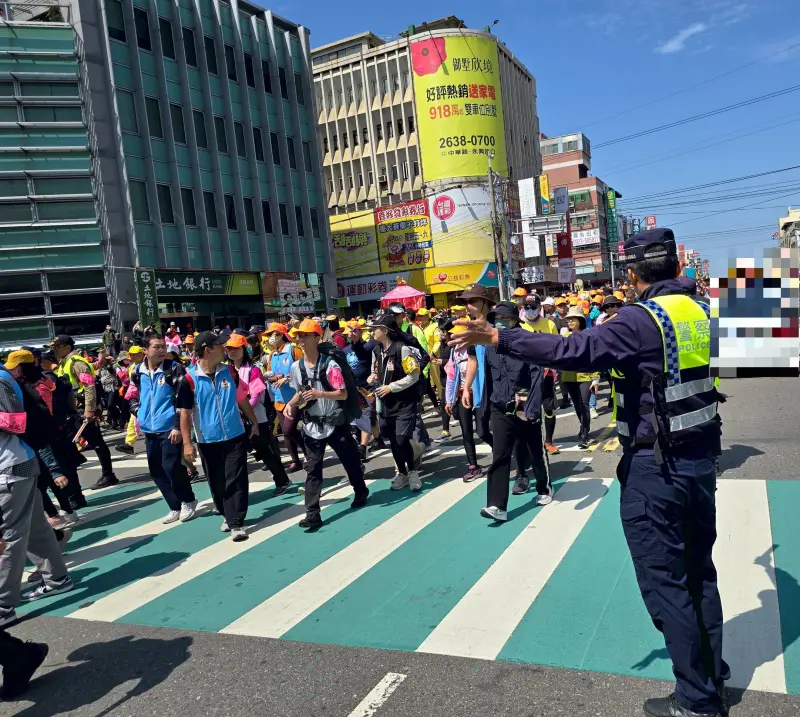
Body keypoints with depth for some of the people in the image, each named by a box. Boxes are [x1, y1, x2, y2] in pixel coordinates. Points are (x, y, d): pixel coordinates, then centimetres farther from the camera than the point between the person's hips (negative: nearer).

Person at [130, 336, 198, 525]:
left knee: (171, 467, -10)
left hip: (170, 428, -6)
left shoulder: (174, 369, -8)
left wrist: (178, 426, -16)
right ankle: (176, 507, 23)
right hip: (149, 430, 6)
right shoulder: (138, 372, 6)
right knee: (156, 471, 10)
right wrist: (137, 414, 6)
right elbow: (133, 396, 22)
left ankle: (188, 501, 14)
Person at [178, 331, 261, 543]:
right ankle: (228, 516, 31)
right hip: (208, 441, -1)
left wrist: (254, 422, 14)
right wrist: (187, 443, -10)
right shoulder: (189, 379, -11)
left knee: (236, 481, 0)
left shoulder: (229, 371, 0)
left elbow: (242, 399, 12)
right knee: (217, 483, 12)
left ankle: (236, 523, 5)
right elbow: (185, 413, -7)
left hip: (235, 437, 1)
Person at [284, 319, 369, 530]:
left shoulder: (329, 364, -14)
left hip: (335, 423, -3)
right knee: (312, 470, 0)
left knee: (350, 461, 12)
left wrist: (320, 394, -30)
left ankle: (361, 492, 38)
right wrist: (291, 404, -4)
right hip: (311, 426, 3)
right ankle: (312, 514, 2)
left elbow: (343, 394, -16)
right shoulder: (296, 367, 2)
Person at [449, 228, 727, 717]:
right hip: (701, 456, 8)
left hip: (655, 467, -8)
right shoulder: (696, 311, 7)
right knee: (699, 571, 19)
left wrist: (499, 339, -30)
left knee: (665, 581, 4)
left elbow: (576, 350, -32)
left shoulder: (640, 319, -18)